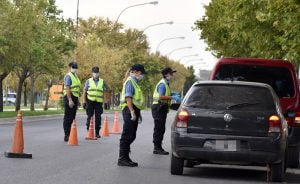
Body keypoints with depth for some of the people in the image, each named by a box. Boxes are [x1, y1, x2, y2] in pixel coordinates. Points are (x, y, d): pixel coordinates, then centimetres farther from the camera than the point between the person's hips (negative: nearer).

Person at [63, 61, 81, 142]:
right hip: (69, 97, -9)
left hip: (74, 98, 9)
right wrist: (70, 100, -25)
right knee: (68, 118, -7)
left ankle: (69, 135, 16)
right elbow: (67, 89, -18)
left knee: (72, 118, 11)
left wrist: (77, 100, 23)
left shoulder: (76, 77, 19)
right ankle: (66, 136, -6)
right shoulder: (68, 76, -10)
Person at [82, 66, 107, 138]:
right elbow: (85, 91, 7)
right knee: (89, 116, 0)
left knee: (98, 117, 2)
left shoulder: (102, 81, 10)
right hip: (90, 101, -1)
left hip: (99, 102, 1)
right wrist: (84, 101, -1)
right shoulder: (88, 81, 7)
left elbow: (104, 91, 13)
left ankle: (97, 132, 11)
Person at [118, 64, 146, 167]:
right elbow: (128, 98, -19)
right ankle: (122, 159, -7)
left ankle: (125, 157, 19)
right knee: (127, 136, -9)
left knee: (131, 136, 13)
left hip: (134, 110, 10)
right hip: (130, 110, -10)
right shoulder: (130, 82, -10)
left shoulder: (134, 82, 21)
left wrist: (138, 113, 25)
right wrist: (132, 112, -24)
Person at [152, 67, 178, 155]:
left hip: (162, 109, 11)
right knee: (159, 128, -9)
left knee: (161, 129, 12)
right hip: (159, 107, -11)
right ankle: (157, 148, -8)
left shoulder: (166, 83, 20)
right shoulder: (162, 84, -14)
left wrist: (172, 94, 11)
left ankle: (158, 147, 17)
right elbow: (161, 96, -24)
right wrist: (172, 97, -25)